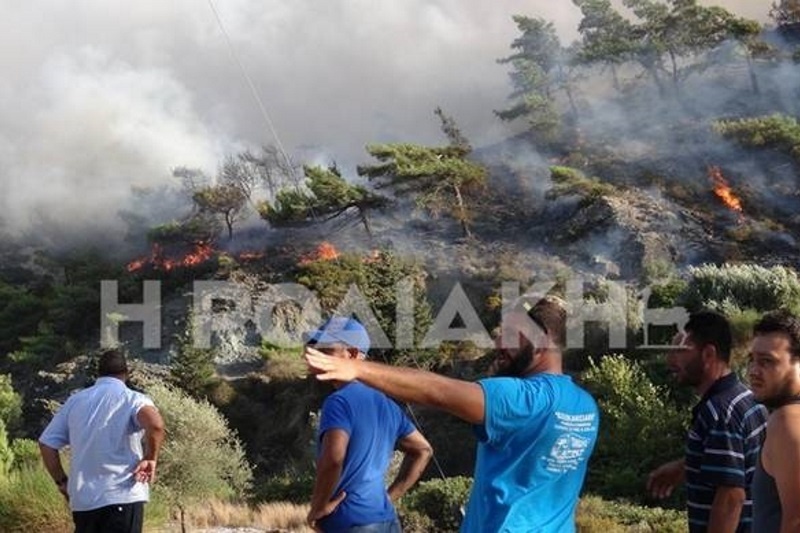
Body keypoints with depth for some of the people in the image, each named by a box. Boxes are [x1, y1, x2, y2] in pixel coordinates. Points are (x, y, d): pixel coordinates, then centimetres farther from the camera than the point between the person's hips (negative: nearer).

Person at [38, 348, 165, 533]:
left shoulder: (75, 400, 11)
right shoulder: (132, 399, -4)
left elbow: (47, 444, 10)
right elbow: (155, 424, -26)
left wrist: (61, 481, 18)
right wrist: (150, 459, -11)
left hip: (82, 498, 5)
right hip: (122, 497, -5)